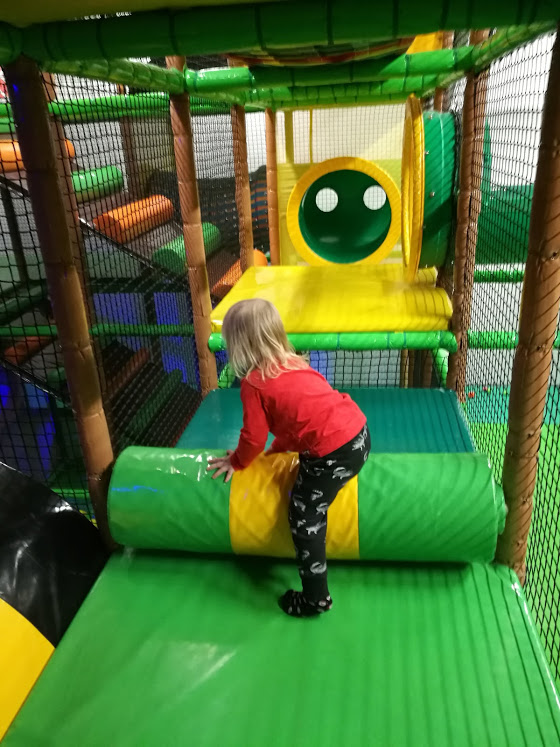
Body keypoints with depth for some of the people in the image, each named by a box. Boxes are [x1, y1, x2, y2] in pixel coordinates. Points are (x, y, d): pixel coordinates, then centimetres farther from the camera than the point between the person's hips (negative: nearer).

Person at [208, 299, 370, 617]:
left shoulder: (253, 384, -7)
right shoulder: (293, 363, 17)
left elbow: (254, 438, -1)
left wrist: (236, 462, 18)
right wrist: (277, 449, 33)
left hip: (334, 454, -8)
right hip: (359, 432, 9)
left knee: (305, 519, 7)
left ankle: (315, 599, 20)